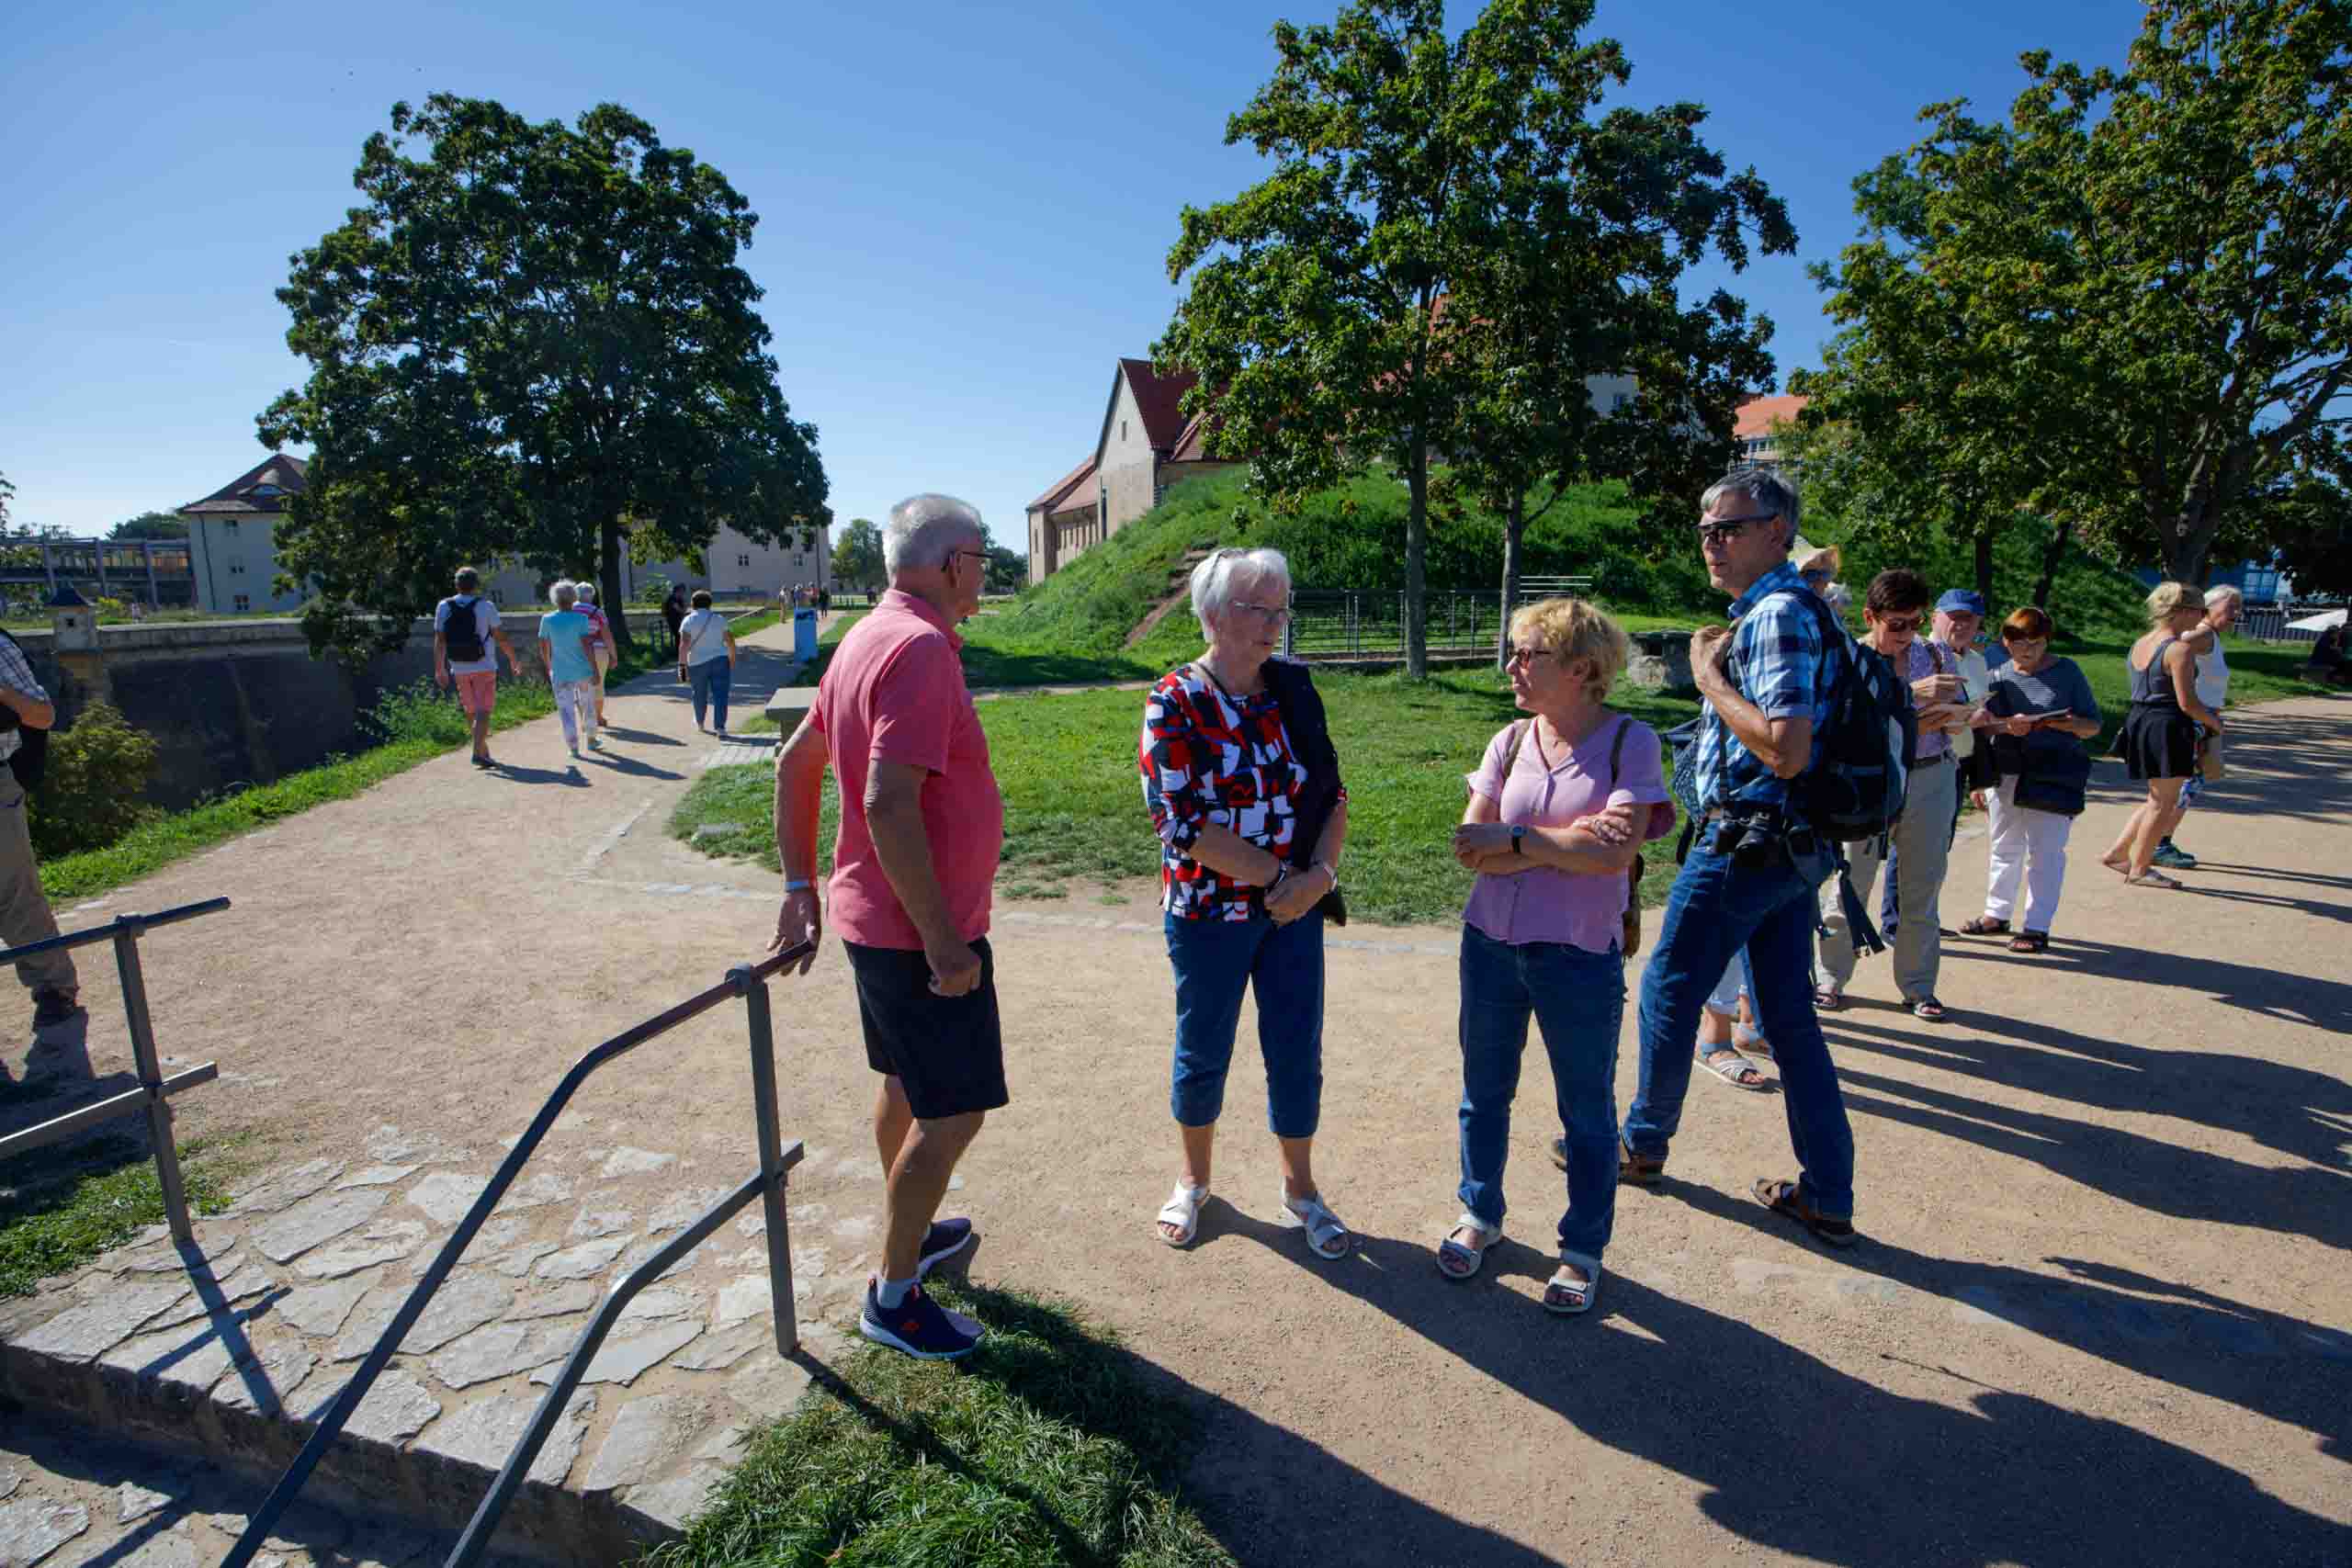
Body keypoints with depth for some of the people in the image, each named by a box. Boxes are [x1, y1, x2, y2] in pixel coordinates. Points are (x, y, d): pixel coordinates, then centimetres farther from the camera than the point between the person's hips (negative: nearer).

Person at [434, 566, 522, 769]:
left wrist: (439, 668, 6)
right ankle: (478, 752, -16)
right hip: (484, 667, -4)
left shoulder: (443, 607, 2)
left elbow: (439, 641, 2)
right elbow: (501, 638, -5)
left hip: (459, 670, 4)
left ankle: (484, 750, 26)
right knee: (483, 711, -4)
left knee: (471, 712, 16)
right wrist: (514, 660, 6)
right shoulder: (485, 606, -7)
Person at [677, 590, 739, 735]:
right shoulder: (719, 619, 5)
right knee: (720, 695, -4)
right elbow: (730, 641, 6)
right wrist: (732, 659, 20)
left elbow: (684, 644, -13)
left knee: (699, 694, 18)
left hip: (697, 663, 0)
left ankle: (699, 722, 39)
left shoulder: (688, 621, -3)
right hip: (720, 660, 0)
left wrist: (682, 665, -12)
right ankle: (720, 727, -15)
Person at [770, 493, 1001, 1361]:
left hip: (876, 917, 10)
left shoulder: (870, 638, 9)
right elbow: (888, 806, -30)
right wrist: (942, 938, -25)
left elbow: (796, 760, 14)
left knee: (907, 1086, 24)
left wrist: (800, 885, 16)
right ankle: (893, 1296, 19)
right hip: (919, 930, -10)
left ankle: (912, 1230, 44)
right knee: (952, 1113, 3)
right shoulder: (920, 648, -22)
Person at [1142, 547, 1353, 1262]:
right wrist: (1279, 875, -17)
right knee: (1203, 1053, 13)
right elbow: (1183, 822, -18)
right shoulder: (1175, 702, -12)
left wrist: (1320, 873, -13)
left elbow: (1331, 792, 4)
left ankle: (1300, 1188, 34)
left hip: (1297, 908, 4)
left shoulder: (1293, 689, 2)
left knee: (1298, 1053, 11)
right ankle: (1192, 1179, 38)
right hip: (1209, 912, -3)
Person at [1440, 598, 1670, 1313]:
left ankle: (1583, 1249, 33)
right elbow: (1471, 848, -8)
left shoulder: (1630, 742, -9)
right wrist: (1567, 840, -17)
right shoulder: (1509, 742, 1)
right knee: (1484, 1093, 18)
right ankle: (1479, 1214, 41)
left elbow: (1615, 853, -20)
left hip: (1580, 959, -3)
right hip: (1490, 946, 4)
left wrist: (1513, 839, -15)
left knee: (1587, 1112, 12)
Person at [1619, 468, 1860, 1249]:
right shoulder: (1783, 610, 14)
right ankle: (1828, 1197, 22)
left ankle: (1644, 1145, 26)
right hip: (1787, 846, 10)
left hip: (1742, 842, -10)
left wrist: (1708, 676, -18)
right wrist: (1717, 669, 10)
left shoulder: (1778, 615, -17)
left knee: (1669, 991, 7)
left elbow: (1786, 750, -27)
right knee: (1789, 1015, 14)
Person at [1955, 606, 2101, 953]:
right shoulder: (1998, 676, 8)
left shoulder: (2067, 672, 3)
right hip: (2004, 771, 3)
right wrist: (2007, 726, -17)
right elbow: (1983, 725, 2)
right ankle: (1996, 915, 27)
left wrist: (2067, 723, -17)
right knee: (2005, 847, 14)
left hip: (2053, 775, -3)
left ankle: (2037, 927, 3)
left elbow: (2093, 725, 3)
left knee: (2045, 851, -2)